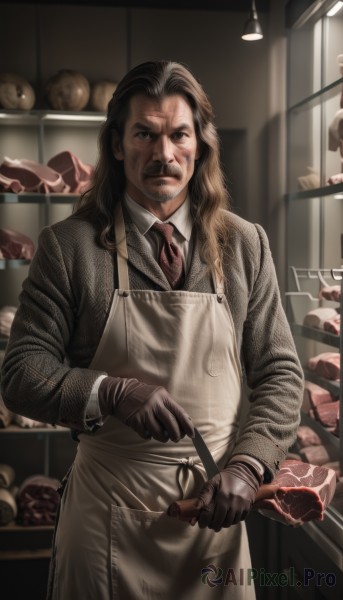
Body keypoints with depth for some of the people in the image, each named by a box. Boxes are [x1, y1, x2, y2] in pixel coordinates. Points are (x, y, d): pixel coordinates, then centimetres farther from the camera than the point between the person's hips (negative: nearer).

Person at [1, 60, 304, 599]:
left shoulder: (246, 245, 1)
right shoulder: (68, 245, -5)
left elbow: (280, 372, 4)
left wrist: (247, 465, -11)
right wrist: (113, 393, -22)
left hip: (215, 514, 2)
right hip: (107, 517, -1)